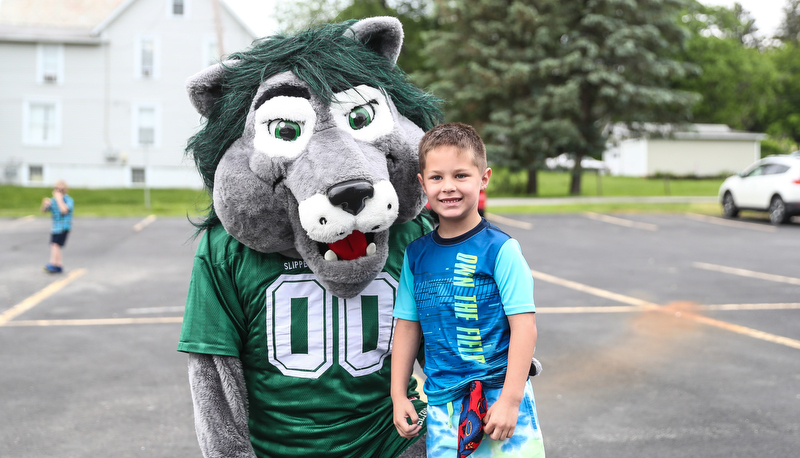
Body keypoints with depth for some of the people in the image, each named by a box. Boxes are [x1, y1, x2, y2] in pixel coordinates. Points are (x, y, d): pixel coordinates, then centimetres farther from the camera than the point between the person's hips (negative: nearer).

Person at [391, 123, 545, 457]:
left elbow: (524, 327, -11)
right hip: (439, 402, 4)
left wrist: (510, 399, -14)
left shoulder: (499, 249, -9)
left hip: (498, 395, -4)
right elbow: (407, 327, 12)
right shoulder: (417, 253, 6)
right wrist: (398, 395, 11)